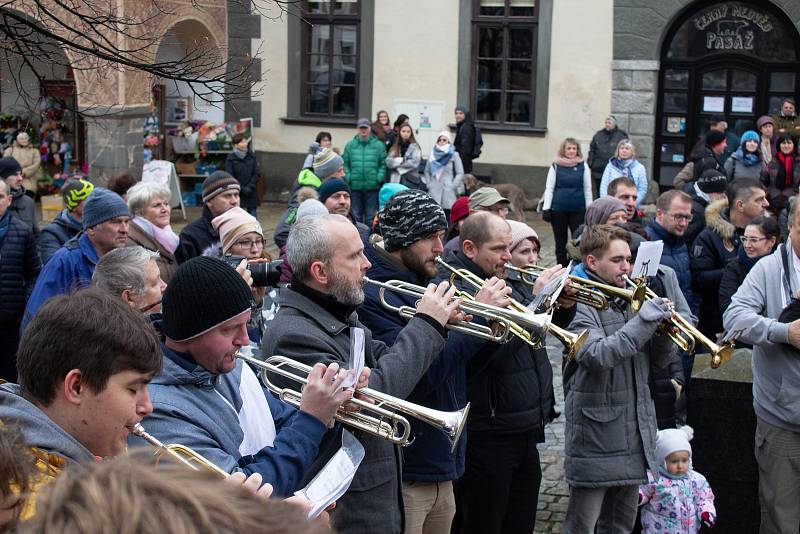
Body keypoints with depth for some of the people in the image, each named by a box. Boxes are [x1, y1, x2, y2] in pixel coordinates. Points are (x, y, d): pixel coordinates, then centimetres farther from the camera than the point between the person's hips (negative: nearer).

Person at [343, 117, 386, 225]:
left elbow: (383, 164, 1)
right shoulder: (350, 145, 6)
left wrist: (379, 178, -10)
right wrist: (348, 178, -5)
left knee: (371, 216, 5)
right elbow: (345, 163, 6)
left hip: (372, 187, -1)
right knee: (356, 215, 9)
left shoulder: (379, 145, 3)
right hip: (355, 186, 1)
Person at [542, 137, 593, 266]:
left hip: (578, 209, 0)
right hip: (558, 209, 1)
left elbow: (587, 189, 6)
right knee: (560, 242, 8)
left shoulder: (583, 166, 3)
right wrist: (546, 208, -3)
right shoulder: (556, 166, 2)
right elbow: (549, 188, 3)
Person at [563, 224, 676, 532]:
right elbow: (596, 356, -27)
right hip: (595, 435, -7)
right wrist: (643, 321, -26)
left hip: (635, 435, 7)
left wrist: (664, 328, -7)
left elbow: (658, 361, 12)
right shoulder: (579, 305, -10)